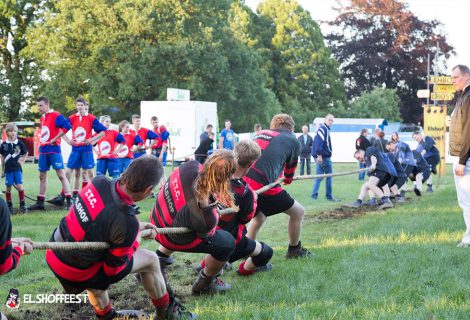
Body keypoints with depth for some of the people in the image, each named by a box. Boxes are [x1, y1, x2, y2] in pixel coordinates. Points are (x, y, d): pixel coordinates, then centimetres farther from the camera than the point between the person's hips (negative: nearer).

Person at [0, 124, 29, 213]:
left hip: (17, 169, -1)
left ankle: (22, 205, 4)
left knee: (19, 186, -7)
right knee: (8, 187, 5)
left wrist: (23, 161, 4)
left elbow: (26, 153, 15)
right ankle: (9, 206, 16)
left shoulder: (19, 143, -1)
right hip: (8, 169, 1)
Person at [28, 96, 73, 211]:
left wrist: (55, 139, -19)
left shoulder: (56, 116, -11)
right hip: (43, 150, 8)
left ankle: (69, 201, -9)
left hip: (53, 149, -8)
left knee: (61, 174, -9)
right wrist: (41, 142, 12)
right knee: (42, 176, 11)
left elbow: (67, 126, -23)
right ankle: (40, 202, 18)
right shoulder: (42, 118, 14)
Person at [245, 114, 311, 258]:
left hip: (243, 181, 6)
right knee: (298, 212, 16)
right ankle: (294, 250, 31)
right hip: (263, 184, -6)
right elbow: (288, 177, 25)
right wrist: (287, 180, 50)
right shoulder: (294, 141, 12)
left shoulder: (261, 133, 24)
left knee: (258, 217, 32)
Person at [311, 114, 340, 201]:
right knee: (329, 176, 0)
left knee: (318, 177, 8)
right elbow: (318, 141, -22)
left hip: (320, 157, 10)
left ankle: (314, 196, 5)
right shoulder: (323, 128, -11)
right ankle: (329, 196, 6)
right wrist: (319, 154, -27)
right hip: (323, 157, -10)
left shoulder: (325, 129, 20)